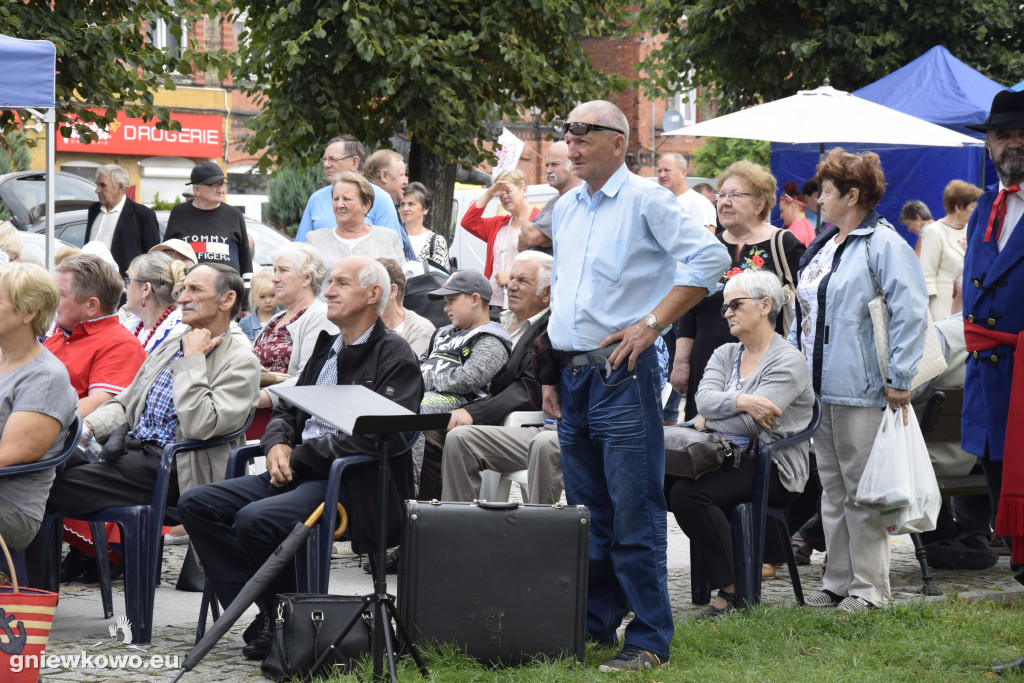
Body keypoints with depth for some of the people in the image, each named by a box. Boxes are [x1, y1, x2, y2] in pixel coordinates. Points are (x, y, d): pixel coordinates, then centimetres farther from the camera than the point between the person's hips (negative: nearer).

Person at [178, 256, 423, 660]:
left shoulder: (395, 357, -6)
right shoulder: (327, 348, 22)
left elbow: (379, 435, -19)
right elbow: (287, 409, 25)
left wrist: (300, 456, -14)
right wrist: (277, 444, 0)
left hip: (350, 481, -9)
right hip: (296, 473, 9)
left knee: (254, 519, -31)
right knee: (196, 504, -6)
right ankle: (265, 616, -10)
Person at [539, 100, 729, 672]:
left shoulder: (645, 200, -7)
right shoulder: (566, 209, 16)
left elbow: (711, 259, -16)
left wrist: (651, 323, -16)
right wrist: (552, 373, 18)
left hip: (623, 373, -7)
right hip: (574, 376, 8)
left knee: (635, 516, -8)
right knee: (587, 513, 13)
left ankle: (650, 640, -4)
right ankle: (594, 623, 22)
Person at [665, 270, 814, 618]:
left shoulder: (788, 361, -3)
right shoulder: (724, 355, 20)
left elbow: (750, 423, -14)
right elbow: (704, 398, -1)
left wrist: (706, 422, -1)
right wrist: (741, 401, -19)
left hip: (768, 468, -7)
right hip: (721, 458, 7)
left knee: (689, 493, -32)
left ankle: (730, 591, -22)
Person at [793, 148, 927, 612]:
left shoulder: (883, 244, -11)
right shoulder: (823, 245, 17)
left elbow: (912, 312, -17)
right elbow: (804, 311, 26)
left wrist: (899, 378, -20)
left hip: (860, 391, -9)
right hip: (820, 386, 9)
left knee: (861, 490, -4)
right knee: (832, 488, 13)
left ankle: (868, 587, 2)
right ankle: (838, 582, 19)